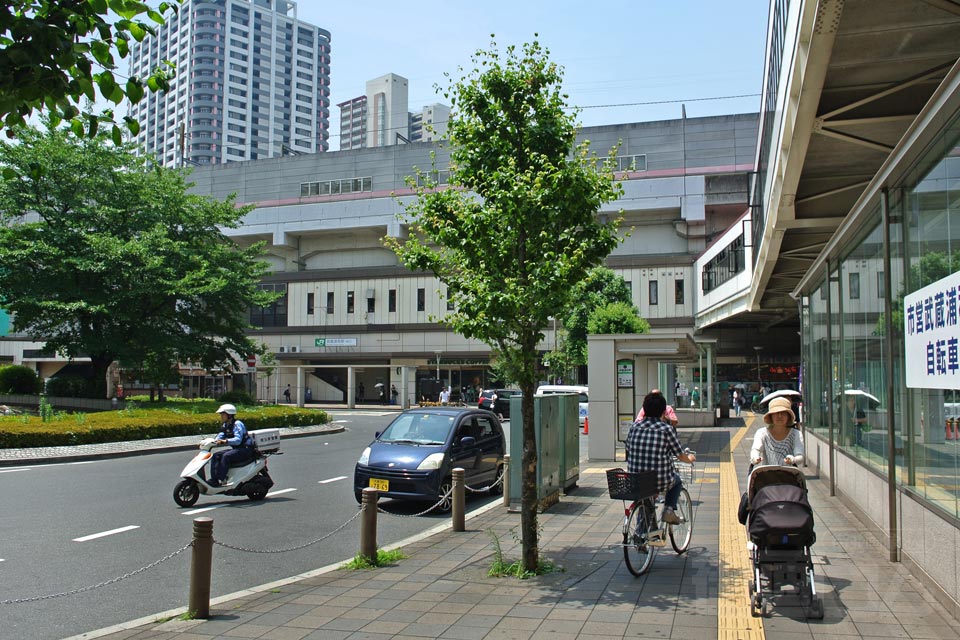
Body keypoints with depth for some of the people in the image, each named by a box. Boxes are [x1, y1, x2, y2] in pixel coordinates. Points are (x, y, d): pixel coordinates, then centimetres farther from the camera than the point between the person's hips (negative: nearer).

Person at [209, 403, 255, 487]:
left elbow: (238, 440, -27)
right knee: (216, 456, -4)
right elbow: (220, 436, 6)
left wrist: (225, 441, -40)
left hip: (246, 449, -9)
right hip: (236, 449, 9)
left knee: (226, 456, -30)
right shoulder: (225, 425, 13)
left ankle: (220, 480, -29)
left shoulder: (237, 424, -15)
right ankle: (213, 479, -11)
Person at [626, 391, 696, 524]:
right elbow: (681, 456, 1)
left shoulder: (634, 427, 0)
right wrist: (690, 458, 25)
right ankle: (669, 510, 15)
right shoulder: (666, 429, -10)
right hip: (660, 482, -3)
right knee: (677, 479, 30)